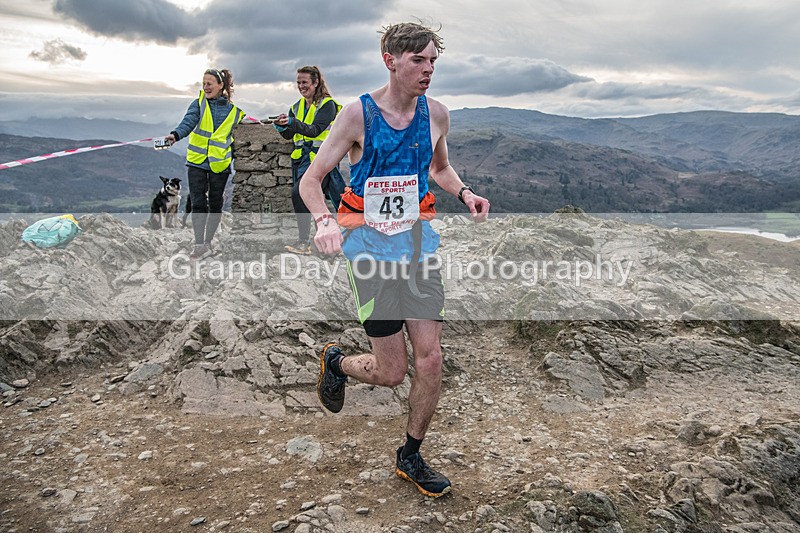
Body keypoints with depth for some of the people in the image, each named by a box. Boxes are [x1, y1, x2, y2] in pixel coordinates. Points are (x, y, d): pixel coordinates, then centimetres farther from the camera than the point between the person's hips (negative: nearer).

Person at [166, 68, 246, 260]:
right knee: (198, 203, -7)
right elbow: (188, 122, -16)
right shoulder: (198, 104, 3)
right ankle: (199, 244, -5)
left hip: (220, 164, 0)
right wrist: (176, 135, -35)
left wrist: (235, 157, -1)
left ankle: (207, 241, 24)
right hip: (197, 161, 0)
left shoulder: (234, 110, 3)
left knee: (215, 204, 9)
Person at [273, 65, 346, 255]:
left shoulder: (328, 104, -6)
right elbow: (289, 135, 5)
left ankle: (304, 242, -16)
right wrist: (282, 126, -16)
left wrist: (293, 123, -34)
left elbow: (315, 130, -20)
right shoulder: (297, 107, 15)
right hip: (301, 159, 8)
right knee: (302, 197, 8)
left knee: (299, 194, -22)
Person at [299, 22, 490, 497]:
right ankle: (336, 361, 33)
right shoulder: (358, 114, -8)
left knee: (431, 359, 1)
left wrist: (464, 193, 3)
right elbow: (311, 181, -5)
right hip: (371, 245, -4)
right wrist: (325, 220, -26)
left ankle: (411, 456, 24)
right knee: (392, 373, -2)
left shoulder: (436, 114, 5)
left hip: (417, 243, 4)